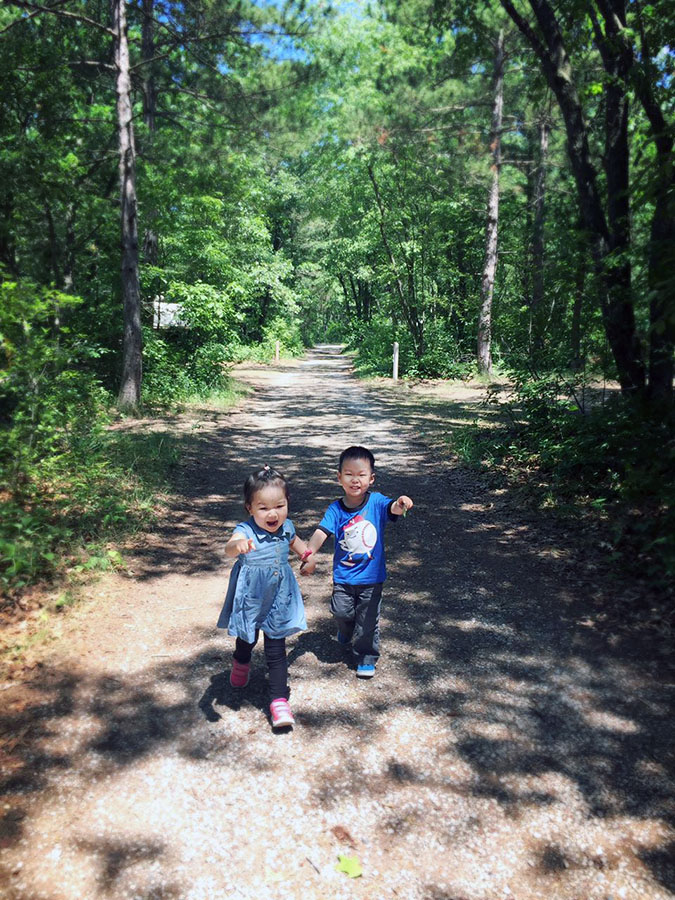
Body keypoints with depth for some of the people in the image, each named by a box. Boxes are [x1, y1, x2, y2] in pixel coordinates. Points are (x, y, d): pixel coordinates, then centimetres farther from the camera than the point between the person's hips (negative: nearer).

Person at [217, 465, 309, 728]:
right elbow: (229, 548, -51)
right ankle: (241, 662, 58)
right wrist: (237, 545, -71)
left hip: (278, 600, 2)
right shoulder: (246, 531, -26)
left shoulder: (286, 528, -10)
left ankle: (279, 700, 14)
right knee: (247, 640, 24)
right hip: (251, 599, -2)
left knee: (276, 651, 4)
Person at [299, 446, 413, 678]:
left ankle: (366, 657, 30)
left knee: (368, 620, 8)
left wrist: (400, 504, -57)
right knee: (342, 613, 11)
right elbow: (322, 531, -20)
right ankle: (347, 634, 46)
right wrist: (310, 553, -37)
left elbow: (391, 509, -33)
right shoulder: (336, 509, -10)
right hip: (343, 576, 1)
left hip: (371, 576, -1)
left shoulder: (376, 502, -13)